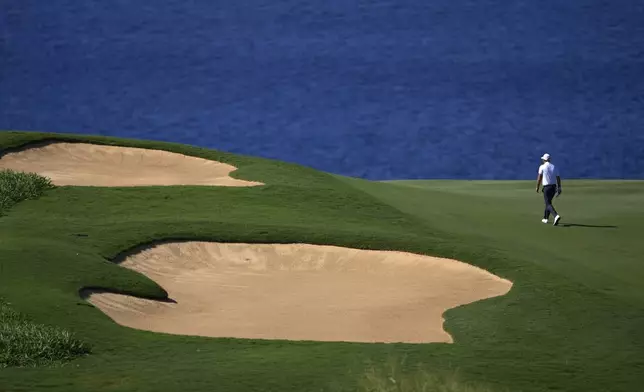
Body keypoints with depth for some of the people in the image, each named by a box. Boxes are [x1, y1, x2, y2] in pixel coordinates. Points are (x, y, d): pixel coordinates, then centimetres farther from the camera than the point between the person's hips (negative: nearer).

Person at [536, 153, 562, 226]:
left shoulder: (542, 167, -4)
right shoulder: (554, 167, 9)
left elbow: (539, 178, -8)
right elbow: (558, 178, 5)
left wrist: (537, 187, 1)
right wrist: (559, 188, 7)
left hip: (546, 187, -6)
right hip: (554, 187, 6)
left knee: (548, 204, -10)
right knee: (548, 202, 22)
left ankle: (556, 216, -33)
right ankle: (545, 218, 29)